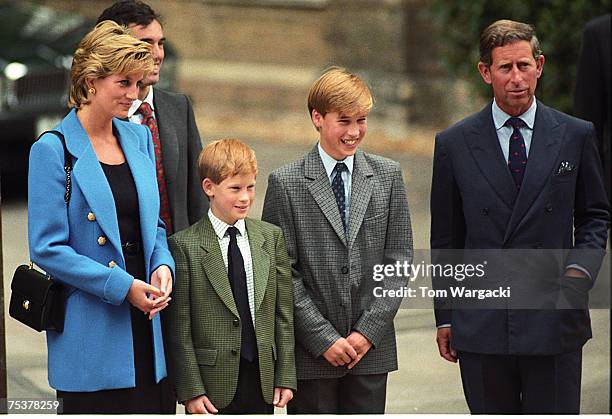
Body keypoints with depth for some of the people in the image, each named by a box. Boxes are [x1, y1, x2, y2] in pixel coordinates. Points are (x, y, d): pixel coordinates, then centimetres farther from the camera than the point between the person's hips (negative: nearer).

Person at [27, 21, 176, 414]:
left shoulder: (140, 138, 12)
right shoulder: (53, 150, -7)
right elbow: (47, 248, -11)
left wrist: (163, 265, -2)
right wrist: (122, 286, -16)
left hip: (146, 322, 6)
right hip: (92, 335, -6)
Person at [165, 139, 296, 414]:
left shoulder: (271, 237, 8)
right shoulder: (185, 245, -5)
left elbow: (283, 312, 8)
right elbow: (180, 327, -6)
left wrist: (285, 377, 4)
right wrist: (191, 390, -10)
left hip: (262, 379, 4)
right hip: (213, 384, -4)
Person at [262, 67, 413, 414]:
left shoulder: (388, 176, 6)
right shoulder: (286, 184, -3)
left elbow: (400, 258, 4)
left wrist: (370, 331, -5)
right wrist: (324, 338, -10)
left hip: (372, 348, 2)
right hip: (310, 354, -2)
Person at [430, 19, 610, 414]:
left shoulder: (576, 136, 5)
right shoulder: (455, 144, 4)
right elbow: (445, 237, 8)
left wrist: (580, 270, -5)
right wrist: (445, 316, 7)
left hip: (554, 321, 0)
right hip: (481, 324, 0)